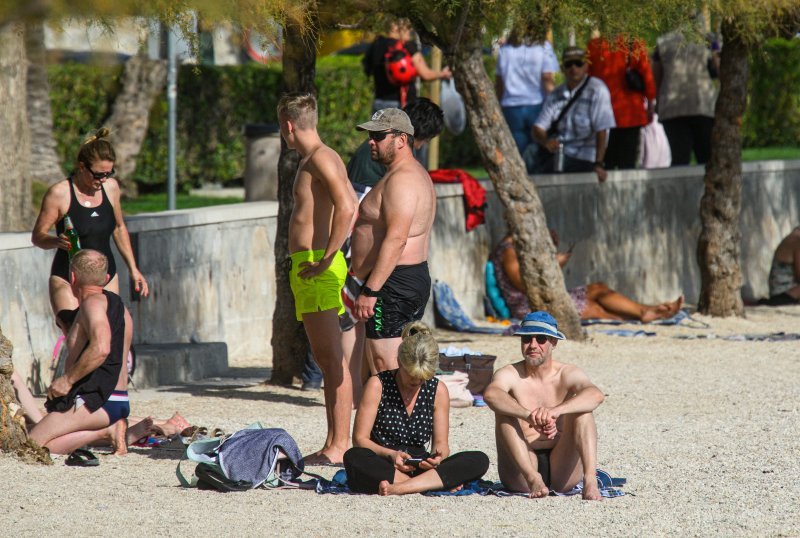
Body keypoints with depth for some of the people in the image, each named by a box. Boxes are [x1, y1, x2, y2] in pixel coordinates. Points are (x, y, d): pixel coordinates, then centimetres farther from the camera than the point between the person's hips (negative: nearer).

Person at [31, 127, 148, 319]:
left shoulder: (111, 187, 4)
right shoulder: (59, 193, -11)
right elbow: (37, 236, -6)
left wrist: (133, 269, 18)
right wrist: (57, 241, -28)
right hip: (67, 280, -5)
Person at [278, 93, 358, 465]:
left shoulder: (320, 158, -12)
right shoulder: (312, 159, 19)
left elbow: (346, 208, -25)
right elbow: (351, 207, 26)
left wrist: (325, 260, -23)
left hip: (317, 268, -11)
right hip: (308, 268, 11)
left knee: (332, 358, -10)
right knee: (324, 358, 12)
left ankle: (340, 445, -12)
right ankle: (333, 445, 16)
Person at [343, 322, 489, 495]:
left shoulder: (438, 391, 7)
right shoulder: (378, 385, -3)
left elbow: (441, 443, 8)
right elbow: (360, 439, -5)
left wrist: (438, 455, -18)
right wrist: (390, 455, -23)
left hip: (420, 467, 3)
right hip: (384, 467, -3)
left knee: (479, 461, -21)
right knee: (353, 458, -37)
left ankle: (398, 488, -37)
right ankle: (434, 484, -36)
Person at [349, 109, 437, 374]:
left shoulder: (402, 180, -16)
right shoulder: (417, 174, 20)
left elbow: (396, 240, -25)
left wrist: (369, 290, -27)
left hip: (394, 283, -11)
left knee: (385, 369, -13)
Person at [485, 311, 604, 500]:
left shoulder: (567, 374, 1)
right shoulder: (510, 375, -1)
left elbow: (596, 395, -22)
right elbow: (490, 395, -27)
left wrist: (555, 411, -41)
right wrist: (528, 415, -44)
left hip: (563, 472, 1)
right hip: (520, 475, -1)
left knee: (583, 410, -17)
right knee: (505, 411, -20)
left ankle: (590, 480, -35)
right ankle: (533, 478, -39)